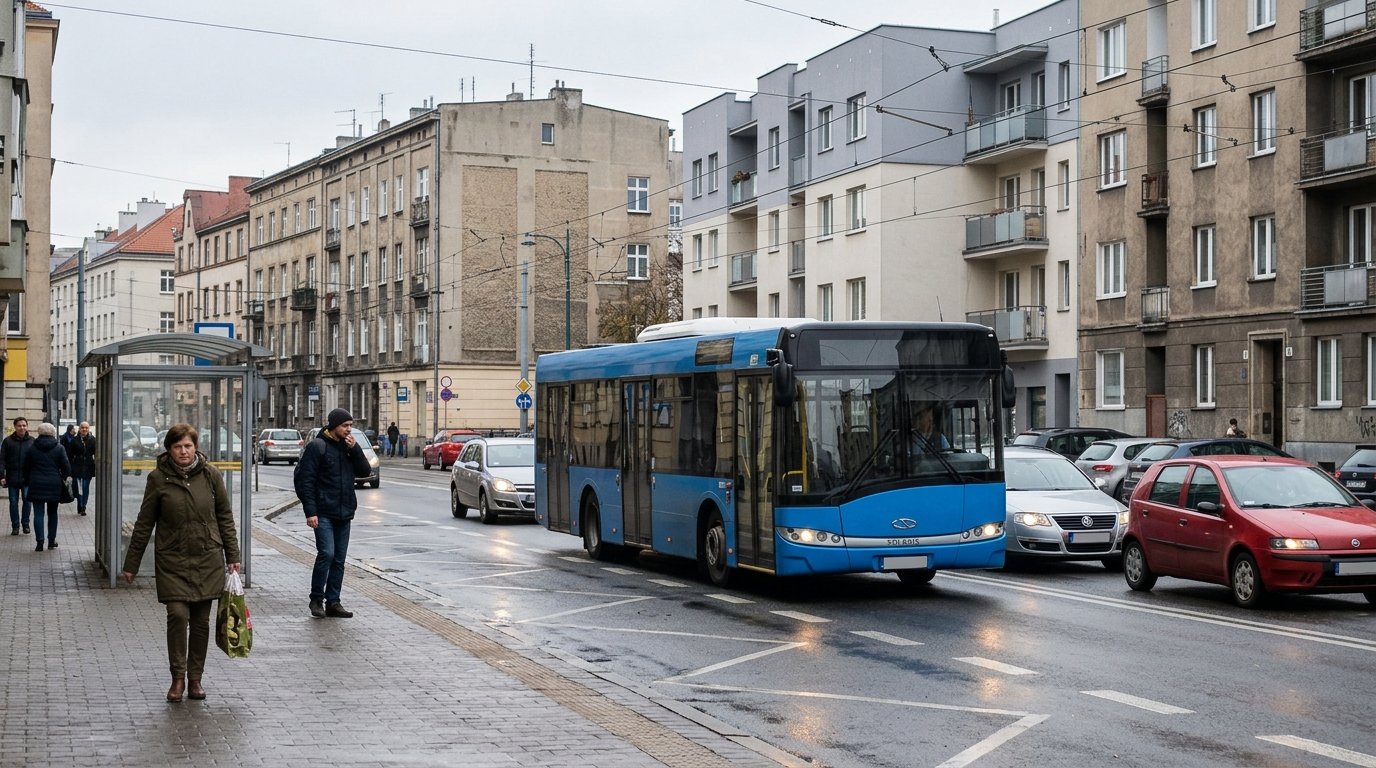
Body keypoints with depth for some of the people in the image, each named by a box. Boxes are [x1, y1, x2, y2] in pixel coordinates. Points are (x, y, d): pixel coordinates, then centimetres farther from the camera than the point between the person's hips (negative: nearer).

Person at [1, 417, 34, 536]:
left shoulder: (32, 441, 3)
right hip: (12, 477, 0)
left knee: (27, 500, -2)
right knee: (13, 502, 5)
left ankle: (25, 524, 12)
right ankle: (15, 526, 13)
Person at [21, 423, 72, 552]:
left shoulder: (32, 449, 2)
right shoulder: (59, 449, -2)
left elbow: (26, 468, 7)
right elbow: (66, 468, -4)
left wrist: (27, 483, 17)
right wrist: (64, 478, 14)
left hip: (36, 485, 0)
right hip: (54, 486, 0)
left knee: (38, 513, 0)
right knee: (52, 513, 13)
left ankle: (40, 542, -8)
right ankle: (52, 541, 17)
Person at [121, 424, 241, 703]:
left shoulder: (210, 474, 1)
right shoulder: (158, 478, -3)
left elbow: (225, 517, 8)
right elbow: (144, 523, 3)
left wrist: (233, 556, 6)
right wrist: (131, 564, 4)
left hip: (208, 559, 2)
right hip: (172, 560, -2)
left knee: (201, 620, 5)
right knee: (178, 615, -13)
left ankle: (195, 678, 18)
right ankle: (178, 678, 2)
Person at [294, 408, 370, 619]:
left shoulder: (348, 446, 13)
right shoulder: (317, 446, -7)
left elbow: (365, 471, 8)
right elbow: (304, 479, -10)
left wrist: (355, 449, -6)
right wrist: (310, 511, -16)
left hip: (344, 514, 7)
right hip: (323, 513, -7)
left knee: (339, 559, 7)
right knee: (326, 554, -15)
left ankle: (333, 602, 13)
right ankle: (316, 599, -1)